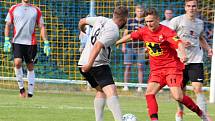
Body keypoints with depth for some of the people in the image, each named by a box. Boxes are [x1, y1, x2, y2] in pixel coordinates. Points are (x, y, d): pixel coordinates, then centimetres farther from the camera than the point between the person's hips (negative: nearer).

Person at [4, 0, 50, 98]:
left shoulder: (36, 10, 9)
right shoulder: (14, 9, 8)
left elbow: (42, 27, 10)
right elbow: (8, 25, 9)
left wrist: (46, 43, 3)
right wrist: (6, 40, -3)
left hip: (31, 42, 1)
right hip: (17, 41, -1)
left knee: (30, 67, 3)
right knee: (17, 62, -20)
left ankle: (30, 93, 8)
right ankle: (21, 88, -3)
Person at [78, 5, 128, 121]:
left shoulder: (102, 20, 12)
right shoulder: (114, 32, -12)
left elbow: (82, 21, 26)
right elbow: (98, 45, -24)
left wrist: (82, 31, 49)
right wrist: (90, 64, -30)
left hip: (83, 63, 9)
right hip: (98, 64, -9)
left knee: (101, 90, 22)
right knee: (111, 91, -20)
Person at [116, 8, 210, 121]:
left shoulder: (167, 31, -17)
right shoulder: (144, 31, 2)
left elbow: (179, 43, -33)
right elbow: (130, 36, 20)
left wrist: (182, 54, -53)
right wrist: (116, 42, 33)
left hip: (172, 67, -6)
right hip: (156, 69, 6)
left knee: (178, 97, -15)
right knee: (149, 93, -15)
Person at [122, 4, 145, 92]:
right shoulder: (130, 21, 8)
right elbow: (125, 34, 12)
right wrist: (123, 46, 6)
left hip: (140, 47, -1)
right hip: (129, 47, 1)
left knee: (140, 67, -2)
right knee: (128, 66, 1)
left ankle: (140, 86, 1)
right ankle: (125, 85, 5)